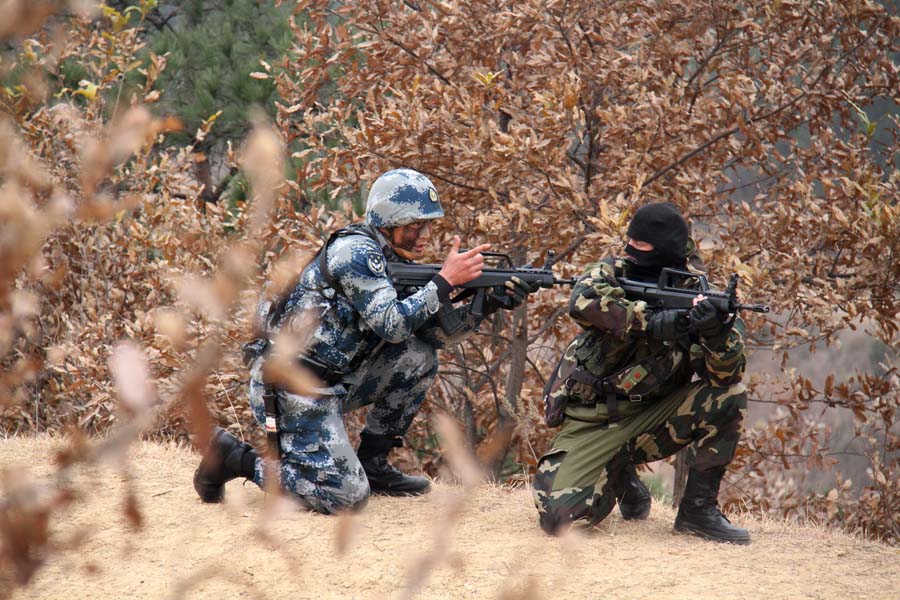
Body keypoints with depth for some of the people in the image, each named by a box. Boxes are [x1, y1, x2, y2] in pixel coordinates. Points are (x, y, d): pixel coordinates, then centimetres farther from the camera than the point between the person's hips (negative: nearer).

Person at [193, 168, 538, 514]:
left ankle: (371, 463, 11)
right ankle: (235, 457, -1)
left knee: (418, 359, 4)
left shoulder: (394, 260, 13)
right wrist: (446, 280, -19)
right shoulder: (356, 252, -15)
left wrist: (486, 307, -2)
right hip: (291, 390, -9)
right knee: (346, 496, -13)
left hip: (330, 380, 9)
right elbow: (392, 325, -21)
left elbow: (431, 333, 11)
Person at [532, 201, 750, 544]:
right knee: (559, 515, -22)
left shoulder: (697, 295, -5)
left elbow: (727, 371, -16)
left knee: (729, 396, -22)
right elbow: (582, 301, -33)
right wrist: (650, 321, -38)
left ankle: (699, 509, -6)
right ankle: (620, 478, 12)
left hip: (653, 415, 2)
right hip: (594, 422, -2)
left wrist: (717, 332, -37)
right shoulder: (612, 274, -8)